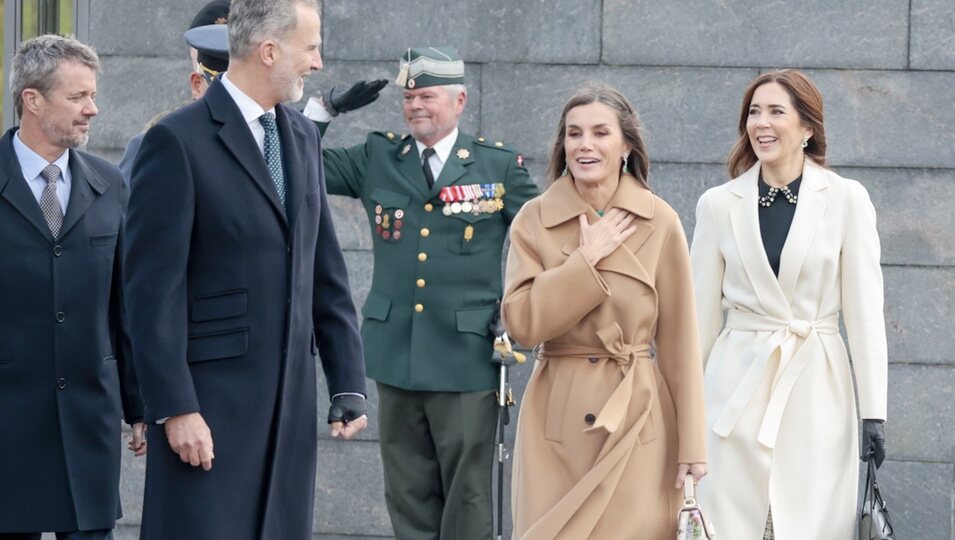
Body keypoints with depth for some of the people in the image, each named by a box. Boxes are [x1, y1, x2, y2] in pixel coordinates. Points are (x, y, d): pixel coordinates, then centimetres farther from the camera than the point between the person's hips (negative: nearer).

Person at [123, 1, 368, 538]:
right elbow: (154, 288, -12)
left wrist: (349, 385, 10)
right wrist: (174, 408, -16)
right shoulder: (178, 141, -9)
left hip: (292, 397, 7)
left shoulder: (303, 137, 14)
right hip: (209, 398, -7)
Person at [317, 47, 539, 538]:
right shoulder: (376, 158, 8)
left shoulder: (500, 165, 1)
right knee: (409, 494, 8)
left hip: (466, 356, -3)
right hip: (396, 353, 3)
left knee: (467, 497, 0)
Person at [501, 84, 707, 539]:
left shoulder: (658, 223, 0)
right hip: (555, 421, 1)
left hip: (638, 420, -1)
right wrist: (587, 258, -13)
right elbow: (521, 322, -9)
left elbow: (678, 340, 1)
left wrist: (691, 445, -2)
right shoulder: (534, 221, 2)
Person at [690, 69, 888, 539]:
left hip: (817, 390, -1)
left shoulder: (847, 199, 0)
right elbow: (702, 311, 9)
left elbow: (864, 310, 0)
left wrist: (873, 411, -4)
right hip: (738, 385, 1)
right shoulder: (719, 205, 4)